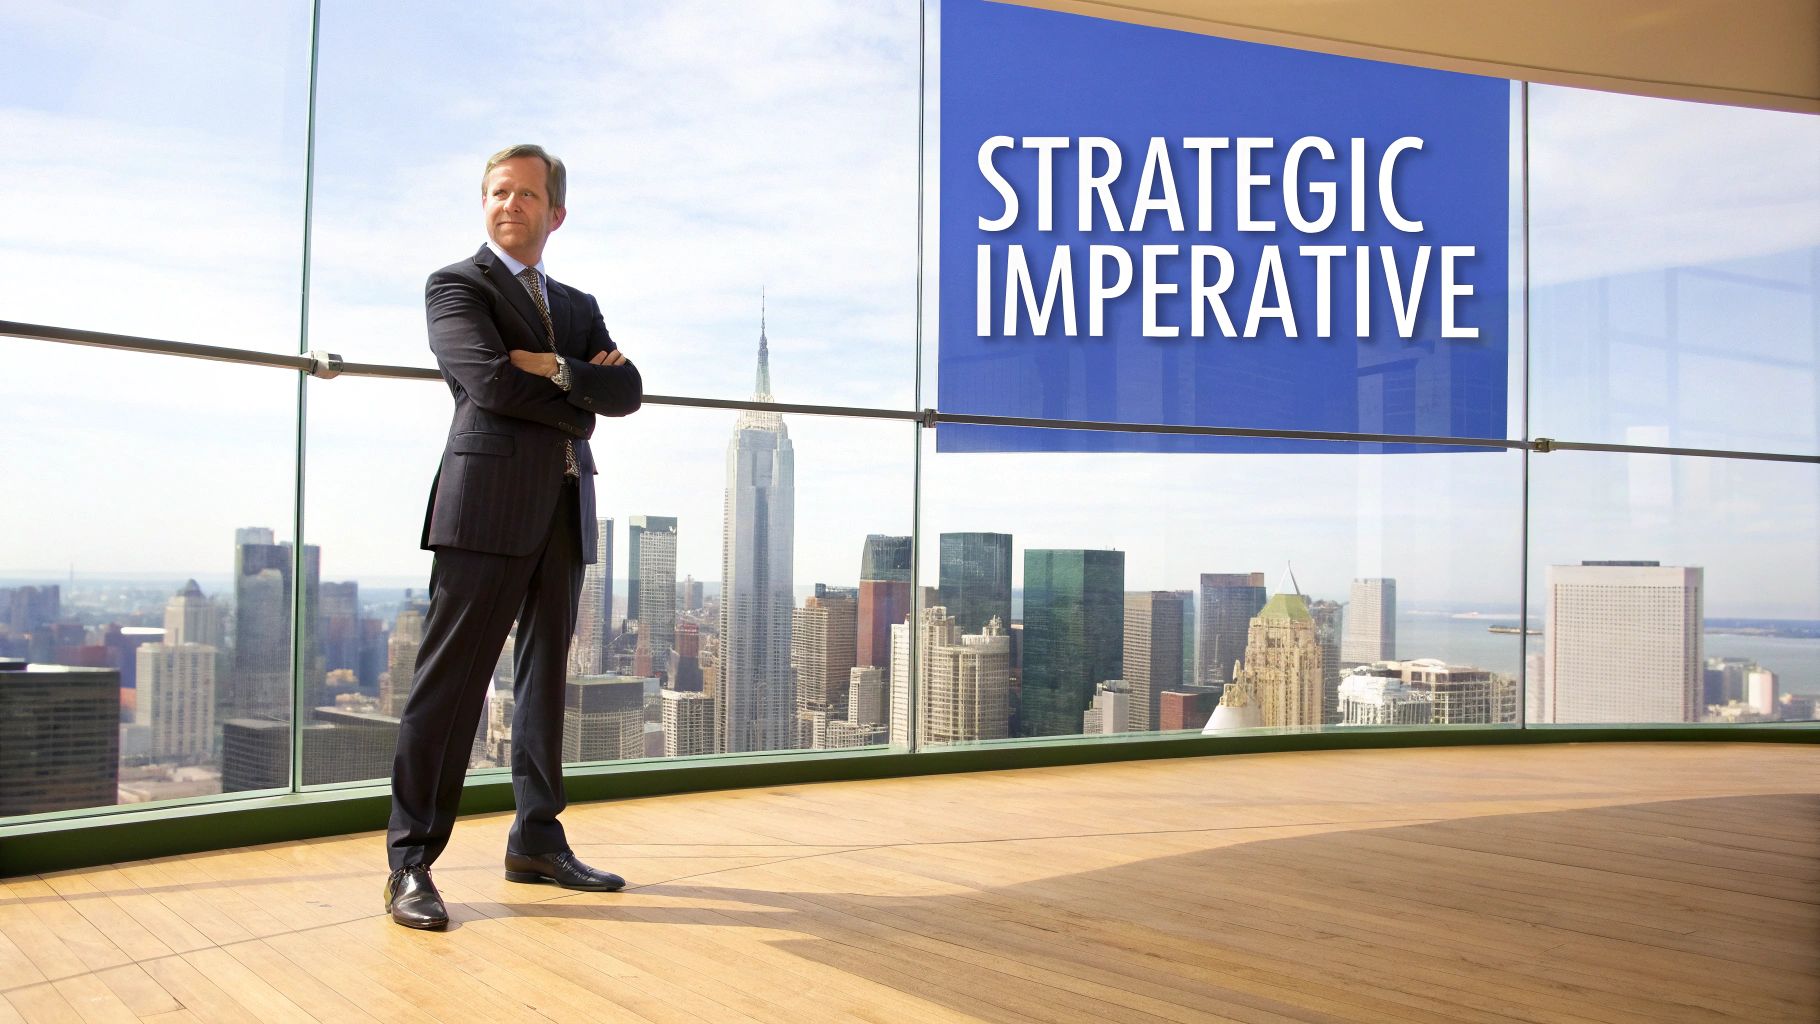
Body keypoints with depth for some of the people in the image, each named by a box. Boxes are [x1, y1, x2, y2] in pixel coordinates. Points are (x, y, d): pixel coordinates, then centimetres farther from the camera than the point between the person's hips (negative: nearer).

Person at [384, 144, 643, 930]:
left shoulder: (578, 306, 22)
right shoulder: (456, 285, 5)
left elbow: (627, 392, 8)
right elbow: (490, 379, -12)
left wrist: (559, 372, -9)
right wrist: (582, 401, -2)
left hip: (565, 509, 6)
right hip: (489, 502, -6)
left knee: (546, 676, 9)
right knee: (451, 680, -8)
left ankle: (537, 842, 17)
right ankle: (411, 862, -4)